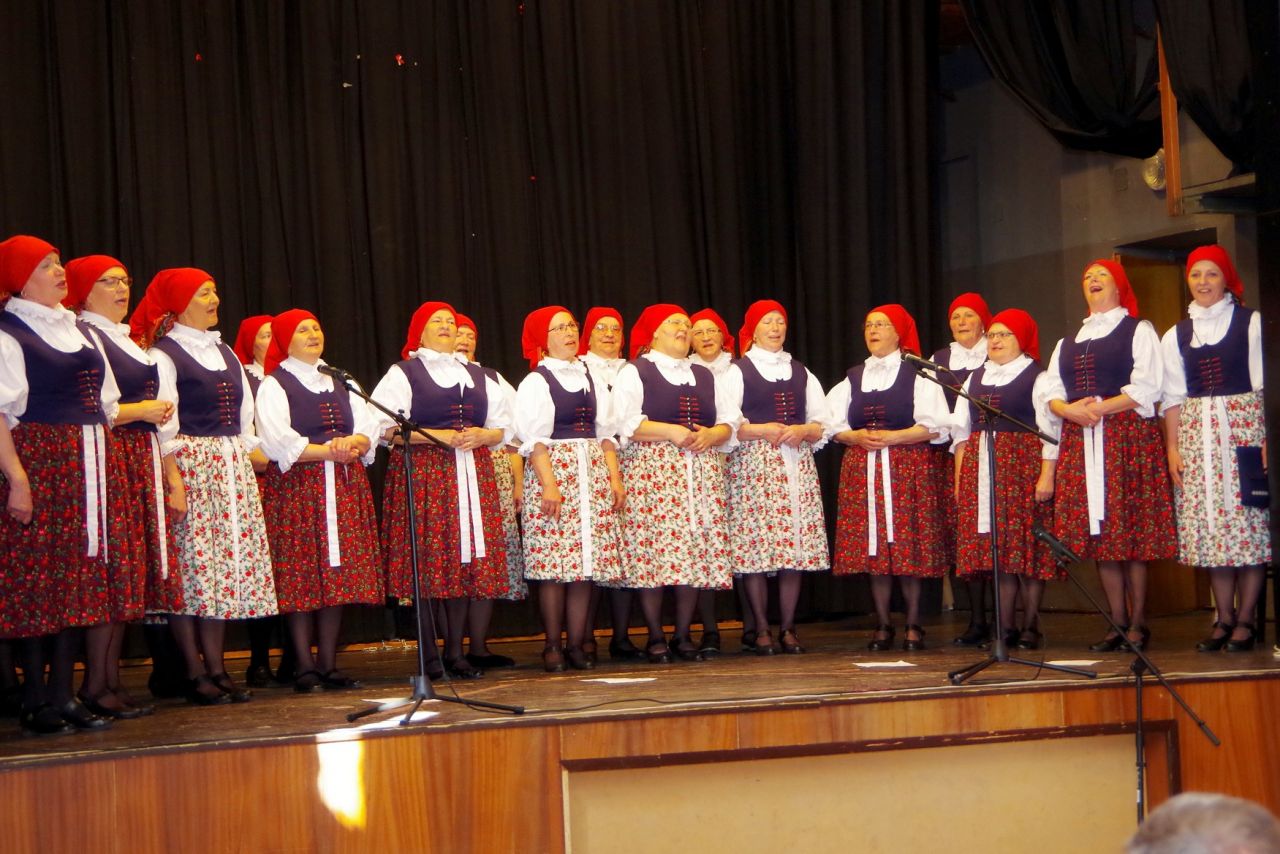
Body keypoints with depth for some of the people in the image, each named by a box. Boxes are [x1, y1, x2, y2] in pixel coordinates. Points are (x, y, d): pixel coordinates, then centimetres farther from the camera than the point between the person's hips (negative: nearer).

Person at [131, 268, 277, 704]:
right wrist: (173, 479, -18)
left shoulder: (225, 352, 19)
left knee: (226, 568, 4)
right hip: (190, 466, -7)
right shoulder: (163, 353, -3)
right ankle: (194, 674, -2)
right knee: (191, 565, -7)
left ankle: (217, 669, 9)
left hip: (234, 468, 7)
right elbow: (163, 425, -11)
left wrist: (254, 456, 13)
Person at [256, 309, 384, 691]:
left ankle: (329, 663, 6)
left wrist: (354, 444, -12)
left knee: (339, 574, 1)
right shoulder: (274, 385, 2)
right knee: (301, 576, -7)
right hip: (296, 487, -5)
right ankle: (304, 667, -2)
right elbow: (278, 442, -12)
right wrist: (329, 450, -16)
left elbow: (368, 427, 10)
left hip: (346, 486, 5)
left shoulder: (340, 382, 20)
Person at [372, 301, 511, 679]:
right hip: (422, 474, -5)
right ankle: (428, 655, -2)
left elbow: (503, 427, 20)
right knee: (425, 565, -8)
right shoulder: (402, 374, 5)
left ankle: (455, 652, 8)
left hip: (472, 475, 5)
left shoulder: (478, 376, 21)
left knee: (464, 562, 0)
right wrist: (439, 437, -14)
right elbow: (387, 428, -7)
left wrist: (482, 436, -2)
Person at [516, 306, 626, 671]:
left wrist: (615, 477, 4)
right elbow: (533, 438, -6)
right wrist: (548, 484, -15)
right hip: (552, 471, -5)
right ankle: (553, 647, 1)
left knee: (586, 560, 1)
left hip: (593, 474, 5)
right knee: (553, 562, -6)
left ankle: (576, 644, 6)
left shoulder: (591, 379, 17)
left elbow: (605, 433, 14)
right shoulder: (535, 382, 1)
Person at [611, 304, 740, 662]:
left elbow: (730, 420, 15)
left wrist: (711, 435, -7)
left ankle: (683, 636, 8)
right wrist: (672, 432, -15)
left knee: (695, 552, 0)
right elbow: (626, 423, -8)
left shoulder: (705, 376, 22)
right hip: (652, 469, -5)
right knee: (653, 551, -10)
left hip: (702, 471, 5)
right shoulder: (633, 373, 6)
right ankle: (655, 638, -2)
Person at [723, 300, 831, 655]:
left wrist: (802, 431, -7)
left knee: (796, 545, -1)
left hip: (798, 465, 4)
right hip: (753, 464, -4)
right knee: (755, 546, -8)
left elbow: (824, 423, 13)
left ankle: (788, 628, 5)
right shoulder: (737, 371, 6)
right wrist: (763, 430, -14)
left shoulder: (801, 372, 19)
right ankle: (761, 629, 0)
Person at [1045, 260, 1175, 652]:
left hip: (1127, 437, -5)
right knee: (1099, 533, 1)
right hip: (1080, 441, 5)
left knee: (1130, 530, -8)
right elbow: (1053, 394, 14)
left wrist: (1101, 409, -15)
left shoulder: (1138, 331, 6)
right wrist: (1069, 410, -8)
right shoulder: (1067, 343, 22)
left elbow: (1146, 388, -6)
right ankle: (1118, 624, 5)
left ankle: (1138, 623, -3)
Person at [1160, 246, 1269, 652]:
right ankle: (1224, 618, 8)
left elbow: (1264, 385, -1)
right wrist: (1172, 447, 4)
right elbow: (1173, 397, 11)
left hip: (1245, 427, -3)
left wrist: (1266, 437, -10)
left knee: (1248, 523, -5)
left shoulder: (1251, 323, 2)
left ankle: (1245, 619, 1)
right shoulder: (1175, 336, 12)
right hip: (1196, 435, 3)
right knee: (1209, 527, 1)